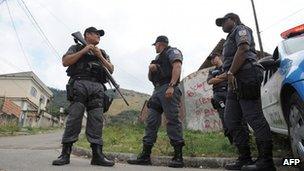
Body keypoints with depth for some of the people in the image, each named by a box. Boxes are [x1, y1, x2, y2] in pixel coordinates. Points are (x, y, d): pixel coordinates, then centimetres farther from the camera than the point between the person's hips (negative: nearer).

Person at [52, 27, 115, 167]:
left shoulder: (102, 53, 29)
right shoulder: (77, 47, 21)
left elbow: (111, 70, 18)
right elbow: (65, 62, 4)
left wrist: (100, 56, 5)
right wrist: (83, 51, 1)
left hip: (97, 87, 3)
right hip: (80, 83, -3)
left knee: (96, 119, -6)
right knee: (74, 117, -12)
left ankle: (97, 155, -9)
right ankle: (65, 154, -7)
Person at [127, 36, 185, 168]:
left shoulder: (172, 51, 8)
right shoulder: (158, 58, 32)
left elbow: (177, 67, -11)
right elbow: (150, 78, 30)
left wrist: (171, 85, -24)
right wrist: (151, 69, 7)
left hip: (168, 89, -8)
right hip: (157, 91, 8)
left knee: (172, 120, -13)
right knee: (151, 122, 0)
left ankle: (178, 157, -11)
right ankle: (145, 156, 0)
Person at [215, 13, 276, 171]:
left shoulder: (241, 29, 9)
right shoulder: (230, 39, 35)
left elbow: (243, 49, -11)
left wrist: (231, 73, -18)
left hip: (245, 76, -10)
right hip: (235, 82, 10)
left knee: (254, 118, -13)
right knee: (231, 120, 3)